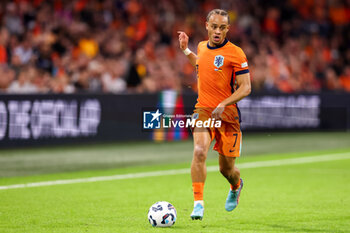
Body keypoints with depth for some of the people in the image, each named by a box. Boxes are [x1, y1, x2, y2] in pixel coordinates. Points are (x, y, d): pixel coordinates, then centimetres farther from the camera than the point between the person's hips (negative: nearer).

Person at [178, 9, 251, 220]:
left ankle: (236, 186, 45)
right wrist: (186, 50, 21)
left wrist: (223, 104, -24)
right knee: (199, 151, -24)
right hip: (203, 110, 3)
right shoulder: (202, 47, 7)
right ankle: (198, 203, -22)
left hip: (227, 114, -3)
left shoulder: (235, 53, -10)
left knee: (227, 168, 8)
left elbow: (245, 88, -13)